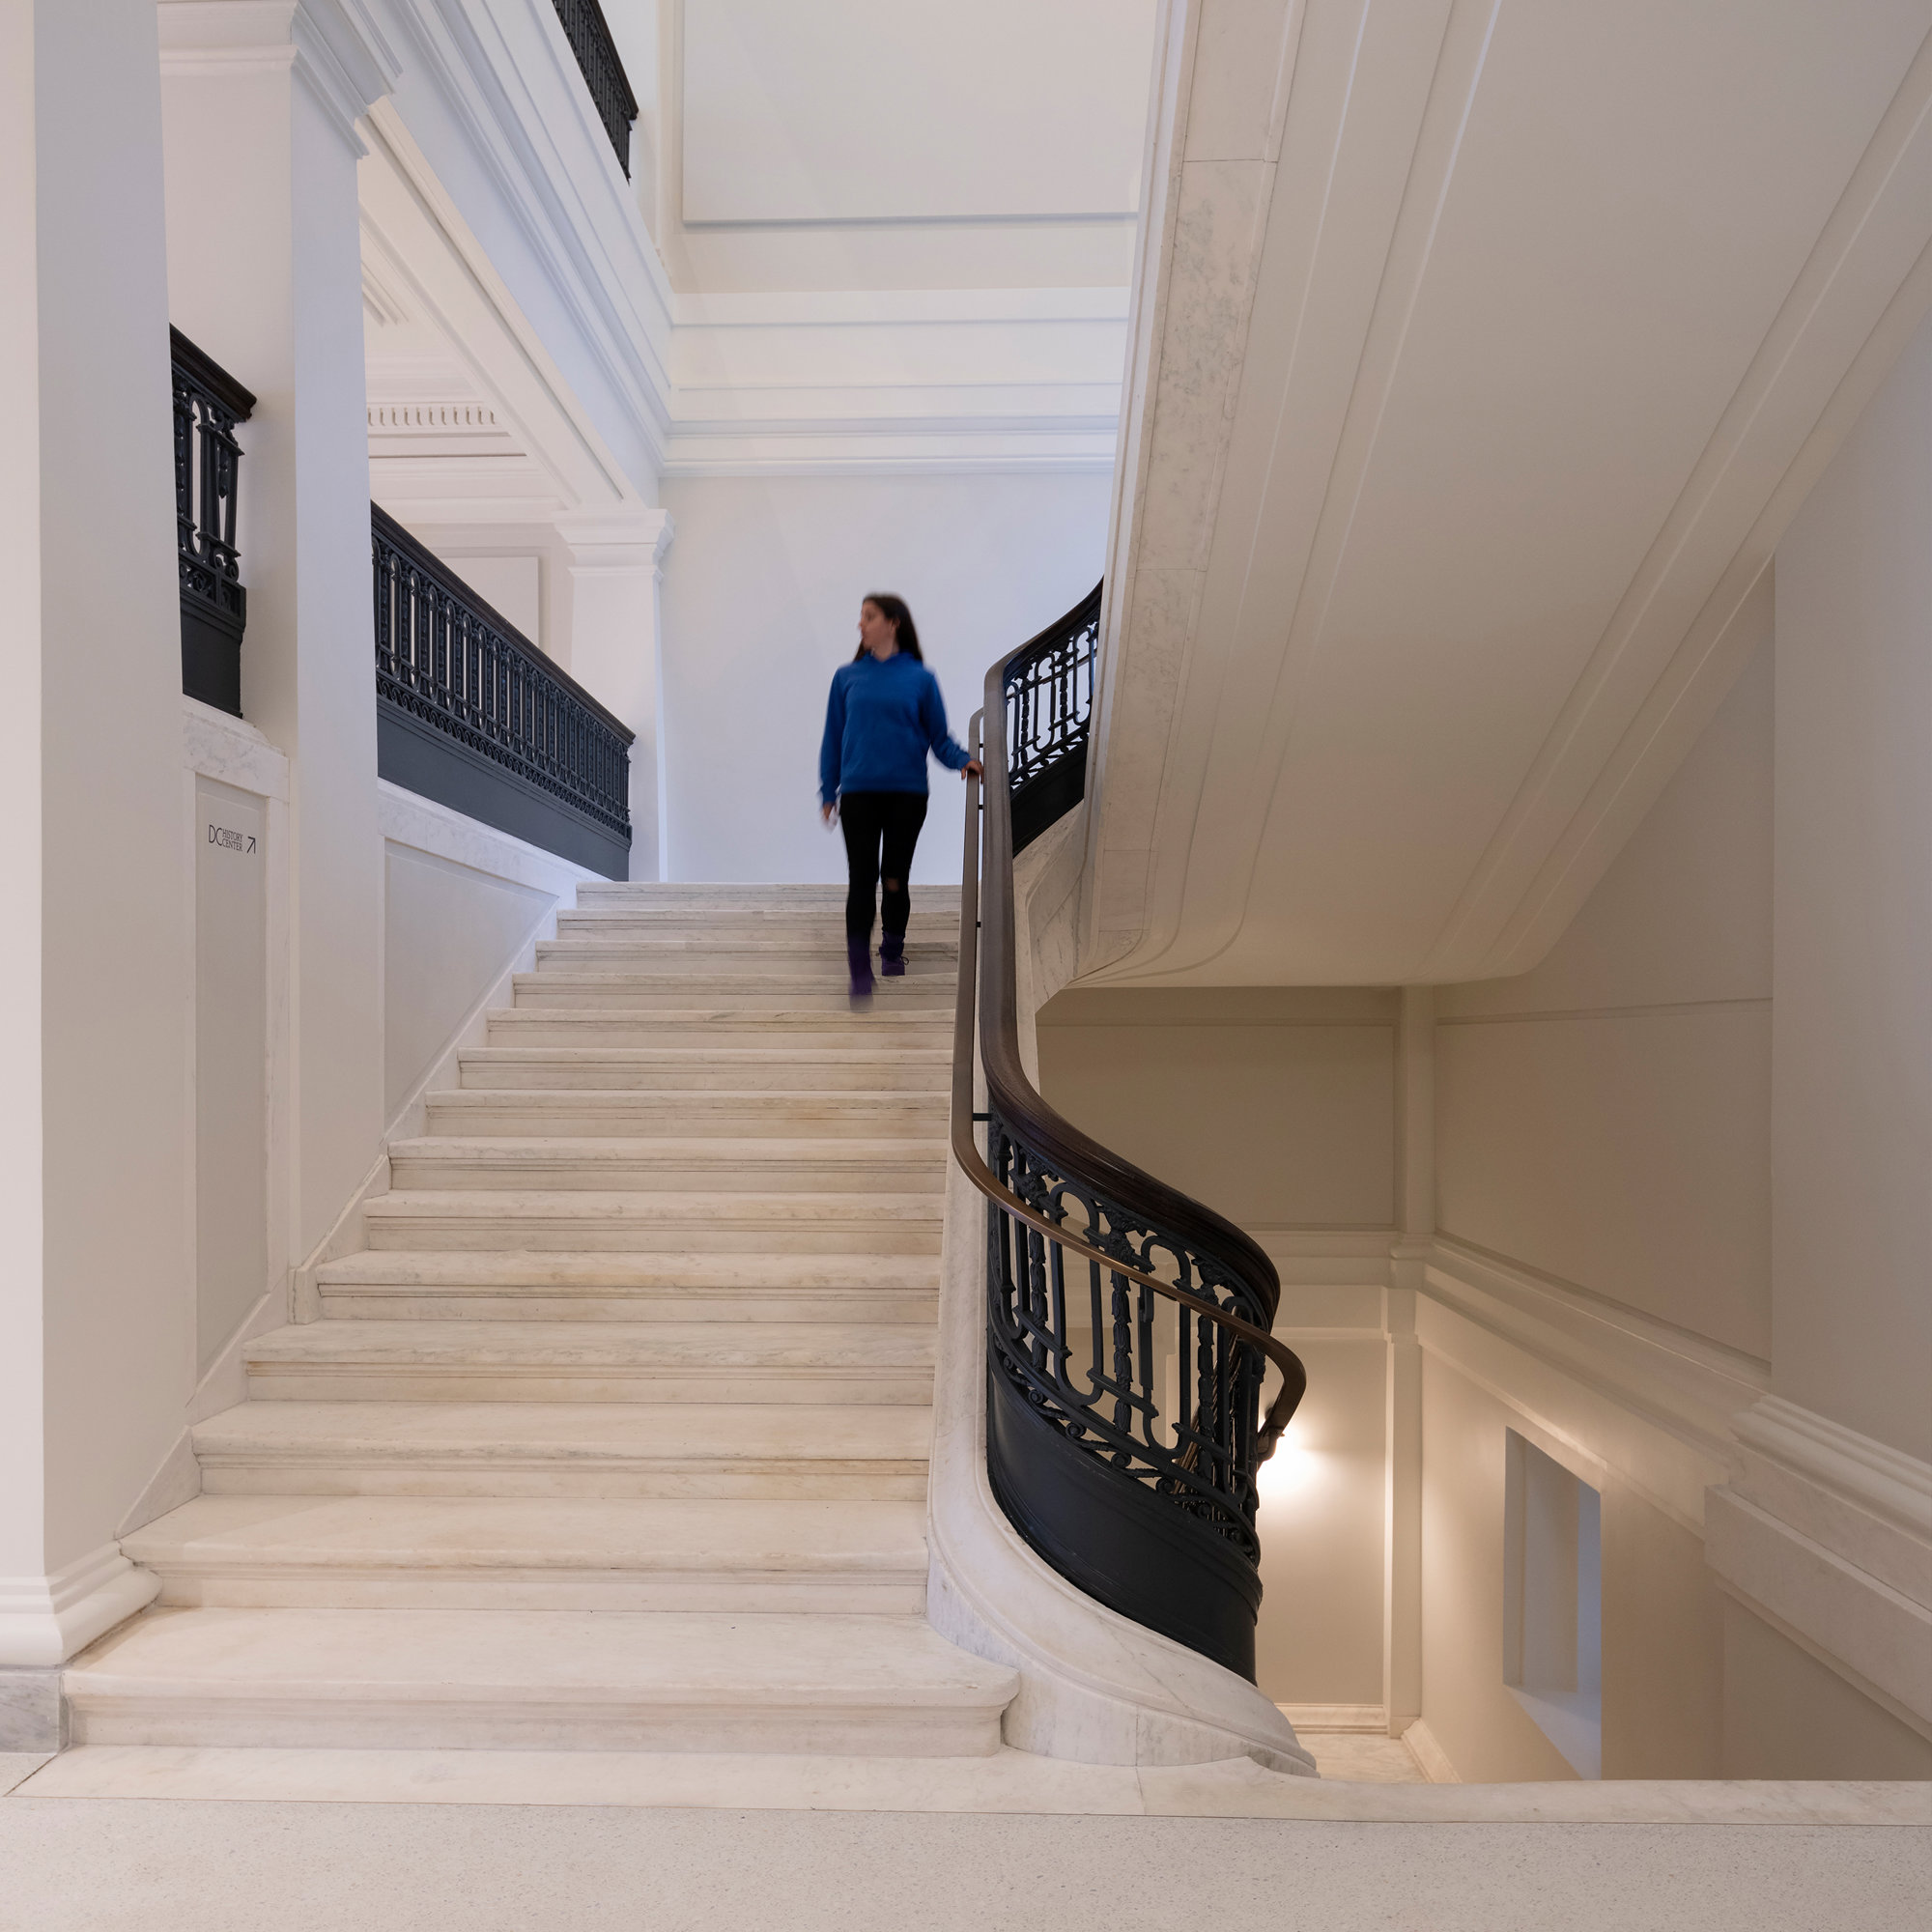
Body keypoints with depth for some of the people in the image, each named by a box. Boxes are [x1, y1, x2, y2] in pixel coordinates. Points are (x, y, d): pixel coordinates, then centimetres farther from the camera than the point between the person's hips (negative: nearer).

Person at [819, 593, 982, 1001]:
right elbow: (833, 738, 11)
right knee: (862, 880, -7)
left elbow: (938, 736, 5)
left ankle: (892, 952, 30)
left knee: (895, 878, 7)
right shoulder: (847, 677, 9)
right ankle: (860, 972, -5)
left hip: (907, 793, 0)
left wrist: (962, 759, -14)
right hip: (858, 794, 0)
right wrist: (828, 791, 5)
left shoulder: (920, 678, 4)